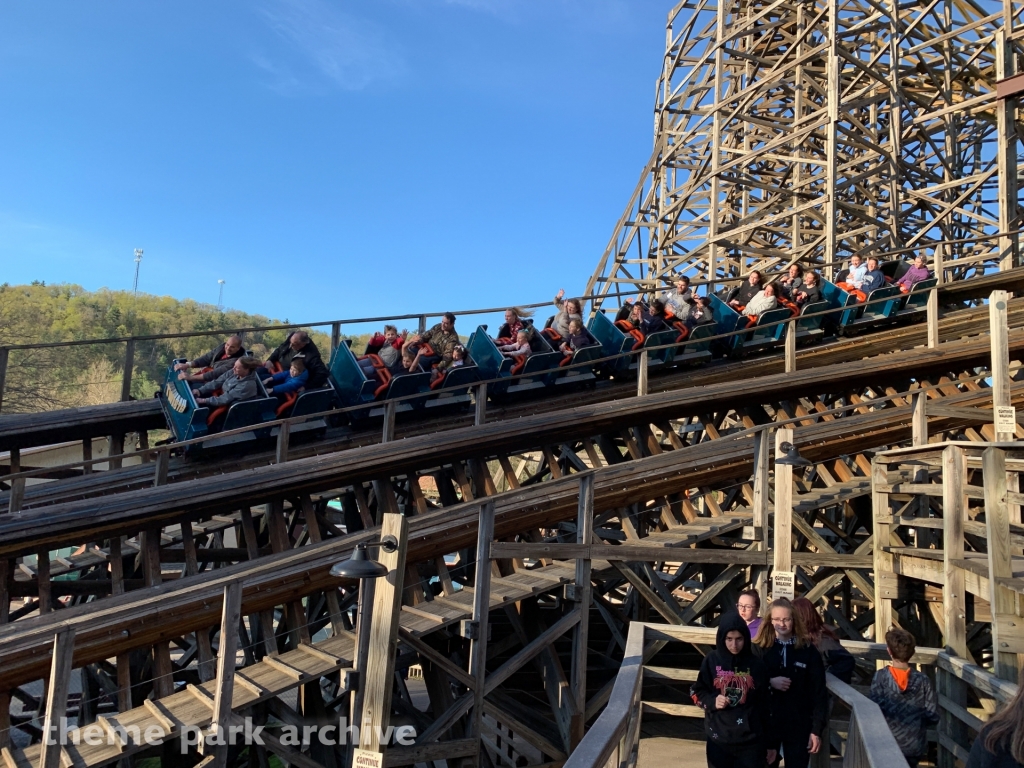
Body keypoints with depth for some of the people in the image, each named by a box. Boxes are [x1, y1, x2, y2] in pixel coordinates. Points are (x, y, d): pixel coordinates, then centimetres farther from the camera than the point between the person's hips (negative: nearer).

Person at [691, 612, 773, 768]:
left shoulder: (757, 665, -2)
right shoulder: (711, 661, -3)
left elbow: (765, 705, 4)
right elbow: (696, 692, 6)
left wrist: (769, 743, 6)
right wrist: (712, 701, -14)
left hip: (750, 741, 0)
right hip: (718, 739, 0)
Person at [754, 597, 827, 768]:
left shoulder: (808, 650, -3)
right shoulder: (759, 649, -2)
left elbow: (819, 692, -1)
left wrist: (816, 729, -4)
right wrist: (769, 682, -17)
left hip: (799, 726, 0)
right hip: (766, 723, 1)